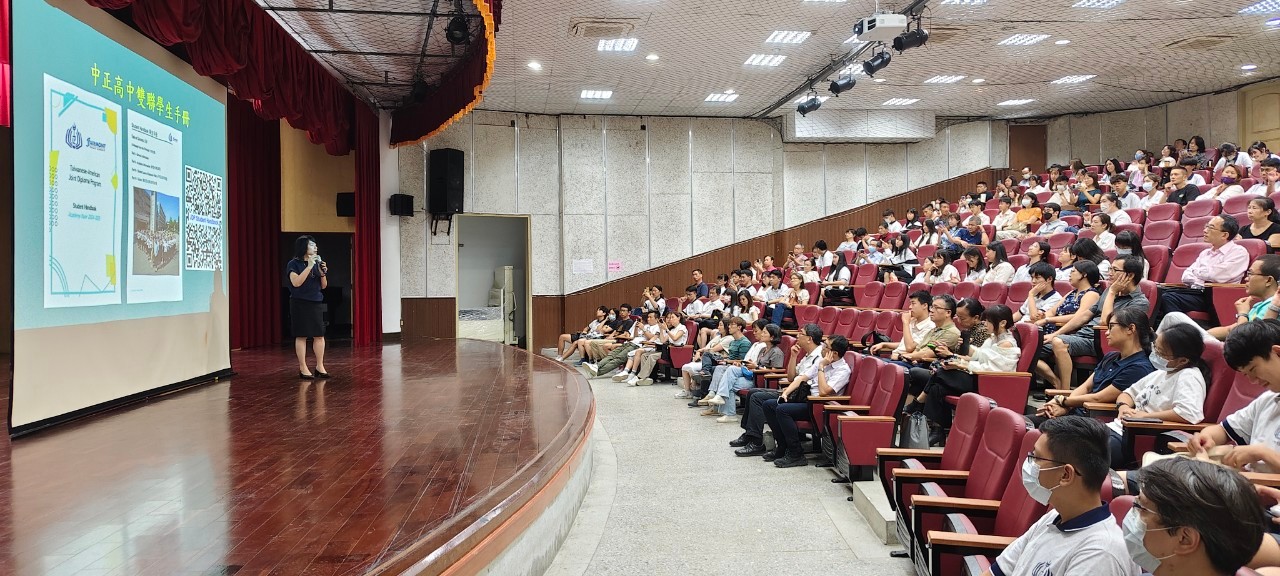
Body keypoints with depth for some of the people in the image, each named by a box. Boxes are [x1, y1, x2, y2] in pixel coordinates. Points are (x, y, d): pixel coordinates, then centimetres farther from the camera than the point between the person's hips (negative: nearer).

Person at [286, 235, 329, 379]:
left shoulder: (317, 263, 8)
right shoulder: (294, 264, -5)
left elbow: (323, 286, 12)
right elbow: (296, 282, -19)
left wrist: (323, 273, -7)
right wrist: (309, 266, -20)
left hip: (316, 303, 5)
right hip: (300, 304, -5)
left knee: (319, 335, 3)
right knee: (302, 336, -1)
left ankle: (320, 366, 11)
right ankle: (303, 368, 5)